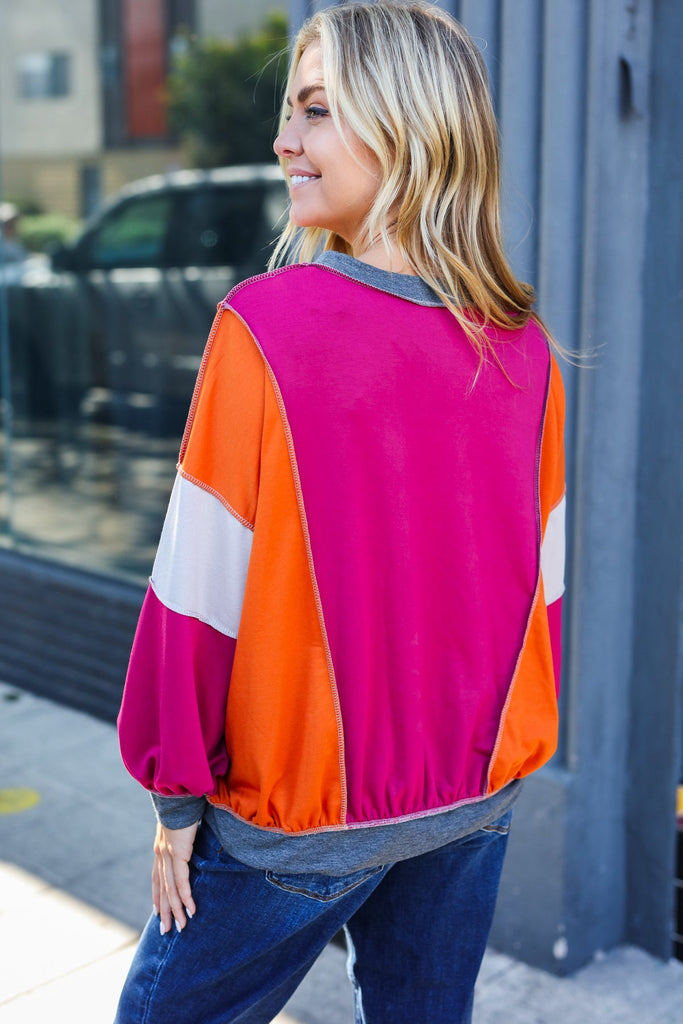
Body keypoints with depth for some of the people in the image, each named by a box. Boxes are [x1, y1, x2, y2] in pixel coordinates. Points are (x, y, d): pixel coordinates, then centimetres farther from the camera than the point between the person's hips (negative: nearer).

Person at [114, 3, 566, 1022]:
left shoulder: (265, 326, -20)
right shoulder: (524, 347, -4)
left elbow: (205, 583, -17)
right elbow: (541, 578, 3)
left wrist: (179, 794, -5)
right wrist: (502, 749, 16)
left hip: (305, 810, -5)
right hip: (480, 793, 5)